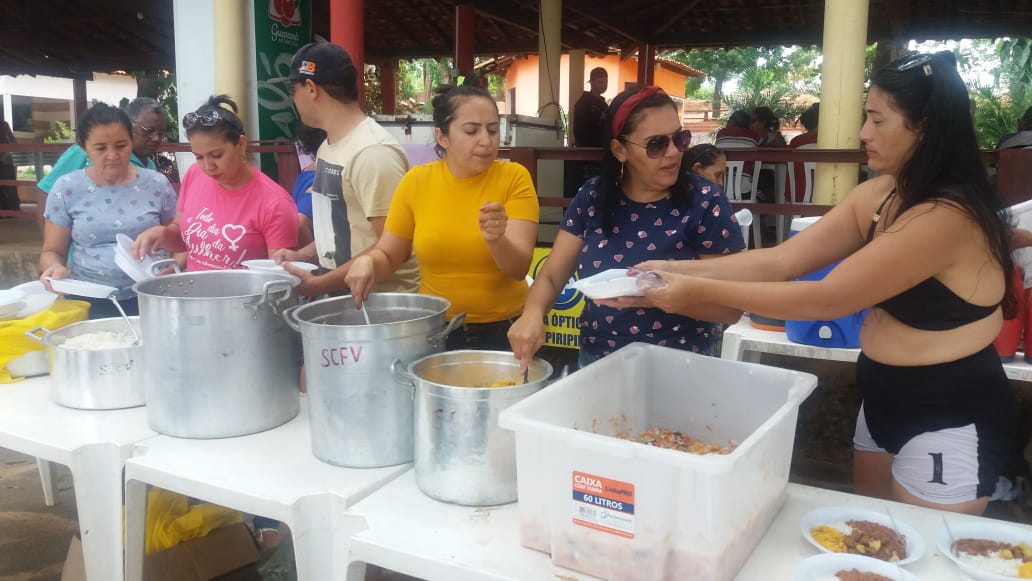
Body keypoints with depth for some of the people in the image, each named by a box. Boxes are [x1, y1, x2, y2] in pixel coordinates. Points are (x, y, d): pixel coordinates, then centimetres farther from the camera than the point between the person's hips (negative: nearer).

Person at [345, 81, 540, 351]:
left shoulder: (514, 178, -10)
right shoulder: (416, 182, -6)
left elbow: (519, 268, -17)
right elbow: (387, 256, 4)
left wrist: (495, 239, -36)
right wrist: (367, 261, -17)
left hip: (502, 331, -1)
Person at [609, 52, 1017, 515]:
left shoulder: (946, 216, -27)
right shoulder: (881, 194, 0)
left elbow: (826, 299, -27)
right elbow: (782, 260, -5)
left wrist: (702, 291, -24)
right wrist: (678, 270, -14)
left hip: (951, 418, -8)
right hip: (886, 399, 8)